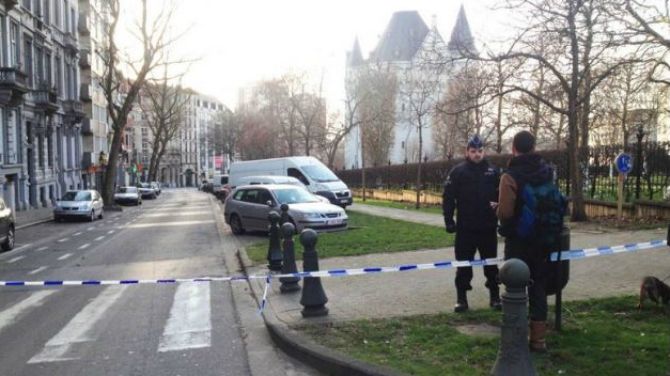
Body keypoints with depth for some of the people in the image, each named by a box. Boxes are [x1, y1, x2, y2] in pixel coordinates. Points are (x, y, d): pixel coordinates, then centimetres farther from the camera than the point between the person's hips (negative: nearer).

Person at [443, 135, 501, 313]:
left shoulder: (493, 171, 4)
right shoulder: (458, 171, -3)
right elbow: (448, 197, -4)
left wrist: (498, 204, -7)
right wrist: (449, 220, -10)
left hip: (488, 227, 2)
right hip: (465, 227, -2)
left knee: (491, 264, 11)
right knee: (464, 265, 5)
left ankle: (495, 296, 23)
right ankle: (461, 298, 14)